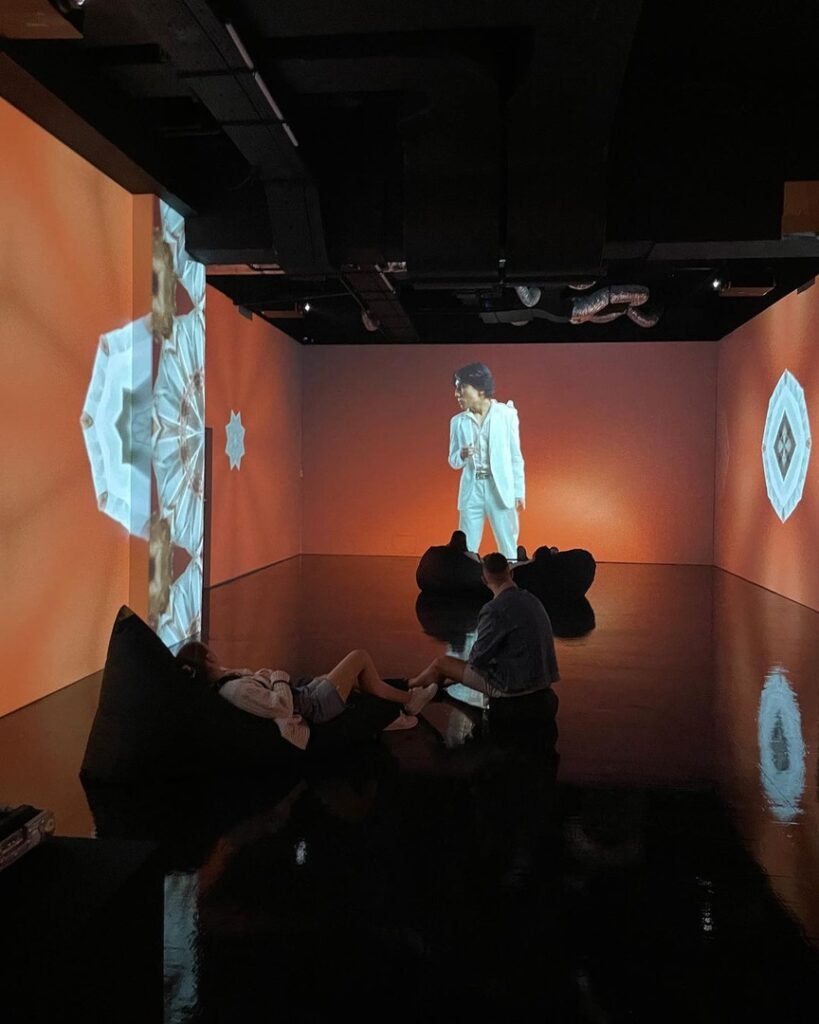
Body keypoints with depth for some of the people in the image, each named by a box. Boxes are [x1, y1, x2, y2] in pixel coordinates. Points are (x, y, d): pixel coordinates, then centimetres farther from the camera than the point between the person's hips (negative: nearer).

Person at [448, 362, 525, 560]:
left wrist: (519, 492, 0)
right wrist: (462, 455, -13)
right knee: (466, 550, 4)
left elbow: (515, 456, 2)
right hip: (471, 490, 2)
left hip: (500, 489, -2)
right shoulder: (458, 421, 6)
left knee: (508, 549, 3)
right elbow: (453, 462, 10)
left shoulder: (506, 414, -1)